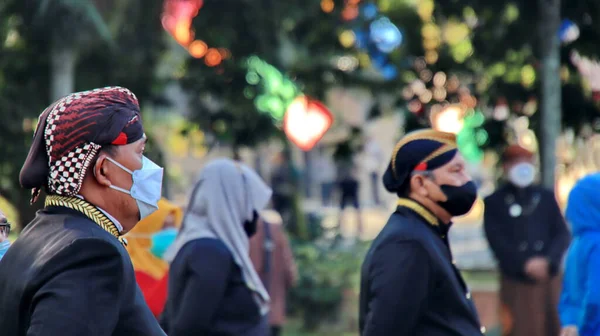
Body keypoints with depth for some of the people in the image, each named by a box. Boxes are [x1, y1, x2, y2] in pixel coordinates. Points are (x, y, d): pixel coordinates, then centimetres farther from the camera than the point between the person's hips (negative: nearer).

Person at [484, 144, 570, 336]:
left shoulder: (546, 197, 13)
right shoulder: (494, 202, 5)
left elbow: (563, 234, 7)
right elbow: (497, 241, -5)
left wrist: (548, 261, -11)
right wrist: (525, 264, -16)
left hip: (549, 278, 3)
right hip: (515, 281, -3)